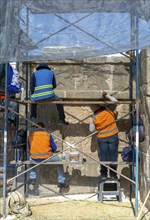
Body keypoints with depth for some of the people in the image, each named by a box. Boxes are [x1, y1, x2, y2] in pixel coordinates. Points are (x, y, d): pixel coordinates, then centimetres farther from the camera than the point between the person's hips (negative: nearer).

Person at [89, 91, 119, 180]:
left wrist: (91, 122, 12)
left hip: (102, 138, 0)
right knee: (113, 156, 7)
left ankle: (103, 175, 16)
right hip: (113, 136, 0)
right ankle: (113, 175, 13)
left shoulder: (93, 118, -7)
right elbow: (115, 101, -3)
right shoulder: (109, 110, -8)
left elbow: (92, 130, -3)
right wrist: (106, 96, 2)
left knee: (103, 156, 9)